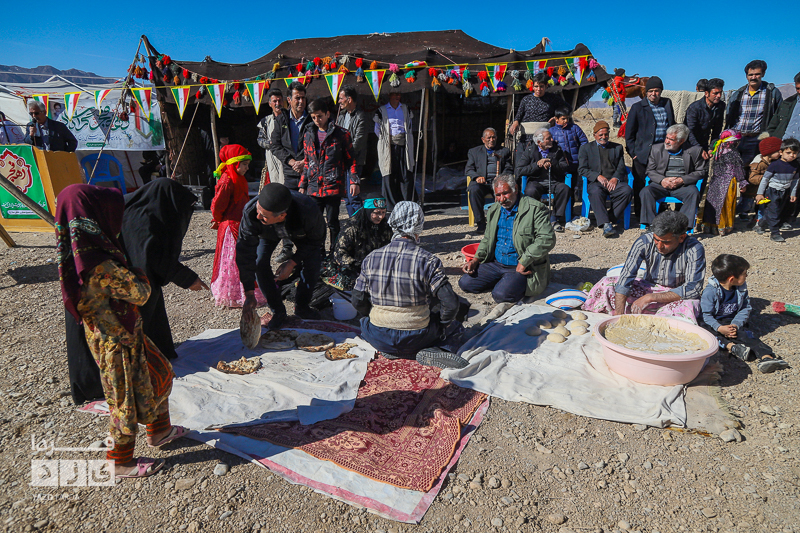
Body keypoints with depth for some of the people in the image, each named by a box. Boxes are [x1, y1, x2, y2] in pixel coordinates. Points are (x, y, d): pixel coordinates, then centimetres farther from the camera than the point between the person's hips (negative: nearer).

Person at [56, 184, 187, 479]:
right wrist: (140, 273, -3)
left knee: (161, 375, 23)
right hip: (119, 343, -9)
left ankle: (159, 431, 43)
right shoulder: (101, 266, -31)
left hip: (127, 332, 9)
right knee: (128, 399, 10)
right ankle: (121, 462, 32)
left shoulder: (82, 253, -2)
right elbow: (140, 294, -21)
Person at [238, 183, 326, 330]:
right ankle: (278, 311, 3)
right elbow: (245, 254, -34)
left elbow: (315, 240, -22)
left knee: (313, 262, -17)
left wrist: (292, 263, -28)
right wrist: (249, 295, -33)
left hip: (300, 232, -1)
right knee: (259, 262, -18)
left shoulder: (308, 211, -45)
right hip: (268, 232, 1)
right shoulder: (250, 212, -42)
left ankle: (301, 307, 9)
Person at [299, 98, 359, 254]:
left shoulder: (341, 134, 1)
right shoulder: (309, 135, 14)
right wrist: (302, 185, 17)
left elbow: (351, 159, 2)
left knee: (332, 221, 0)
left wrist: (354, 181, -9)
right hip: (313, 187, 4)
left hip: (333, 186, -4)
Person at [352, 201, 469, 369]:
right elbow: (449, 303, -16)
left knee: (365, 322, 38)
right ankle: (435, 350, -3)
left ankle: (392, 351, 13)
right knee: (454, 326, 24)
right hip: (415, 339, -2)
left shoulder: (371, 258, -5)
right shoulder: (428, 260, -14)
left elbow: (358, 302, 0)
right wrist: (442, 326, 4)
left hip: (379, 340, 3)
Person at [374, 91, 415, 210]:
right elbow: (377, 130, 15)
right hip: (389, 146, -2)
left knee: (407, 175, -4)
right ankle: (392, 205, 4)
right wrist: (384, 139, 5)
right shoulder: (381, 111, 9)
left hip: (404, 145, 2)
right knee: (390, 175, -3)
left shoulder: (406, 109, 18)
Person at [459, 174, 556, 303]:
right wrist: (476, 260, 4)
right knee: (465, 283, -4)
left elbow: (547, 239, -20)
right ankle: (503, 281, 13)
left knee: (501, 295, -29)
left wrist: (523, 263, -21)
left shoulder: (535, 208, -12)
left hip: (522, 268, -7)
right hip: (496, 264, 7)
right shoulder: (494, 209, 11)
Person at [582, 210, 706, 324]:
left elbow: (692, 289, -24)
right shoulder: (644, 242, -20)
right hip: (649, 288, 3)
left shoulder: (694, 250, -24)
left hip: (679, 296, -2)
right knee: (607, 284, -16)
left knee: (687, 307, -38)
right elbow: (625, 278, -24)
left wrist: (650, 298, -31)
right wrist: (618, 316, -33)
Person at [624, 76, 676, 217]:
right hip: (643, 153, -3)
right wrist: (632, 152, -5)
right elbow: (629, 133, 1)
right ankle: (640, 215, 15)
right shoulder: (637, 107, 0)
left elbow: (672, 126, 20)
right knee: (639, 185, 2)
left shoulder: (667, 103, 12)